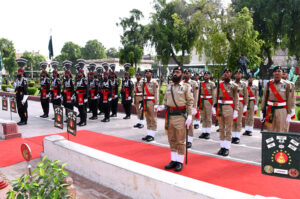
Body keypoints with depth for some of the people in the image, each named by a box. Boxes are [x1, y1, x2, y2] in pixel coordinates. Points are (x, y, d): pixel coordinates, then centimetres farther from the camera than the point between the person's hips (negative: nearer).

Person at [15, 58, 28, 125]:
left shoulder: (24, 80, -13)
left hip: (22, 98, -8)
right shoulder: (17, 80, 12)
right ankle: (22, 120, 23)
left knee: (23, 110, -2)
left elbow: (26, 91, -17)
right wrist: (16, 97, 17)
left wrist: (23, 100, -18)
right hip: (18, 98, 8)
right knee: (19, 109, 13)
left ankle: (24, 121, 6)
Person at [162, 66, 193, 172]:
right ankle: (173, 160, 23)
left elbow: (190, 102, -7)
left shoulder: (186, 86, -4)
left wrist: (189, 116, -13)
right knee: (172, 140, 12)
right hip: (169, 116, 5)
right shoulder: (169, 86, 12)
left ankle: (180, 162, 14)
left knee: (180, 141, 2)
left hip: (180, 116, -5)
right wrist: (163, 107, 1)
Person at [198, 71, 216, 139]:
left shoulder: (212, 84, -3)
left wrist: (213, 104, -12)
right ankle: (204, 132, 13)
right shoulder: (201, 84, 10)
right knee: (203, 118, 7)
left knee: (209, 118, 0)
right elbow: (199, 94, 11)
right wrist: (199, 103, 7)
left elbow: (214, 95, -7)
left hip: (209, 102, -4)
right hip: (202, 102, 4)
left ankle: (208, 133, 5)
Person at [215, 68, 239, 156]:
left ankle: (227, 148, 8)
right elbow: (217, 97, 10)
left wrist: (236, 111, -9)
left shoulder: (234, 86, -1)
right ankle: (222, 147, 16)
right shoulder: (219, 85, 8)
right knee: (221, 128, 8)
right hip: (220, 108, 4)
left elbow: (236, 99, -4)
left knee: (228, 129, 1)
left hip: (229, 108, -3)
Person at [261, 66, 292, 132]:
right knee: (270, 130, 8)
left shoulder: (287, 85, -3)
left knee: (281, 131, 2)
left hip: (281, 110, -2)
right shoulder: (269, 84, 2)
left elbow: (289, 100, -3)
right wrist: (262, 112, 1)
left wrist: (289, 114, -5)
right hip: (270, 110, 2)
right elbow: (264, 98, 3)